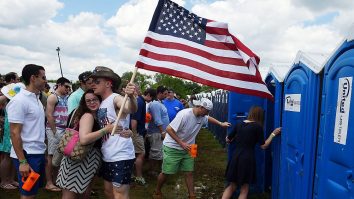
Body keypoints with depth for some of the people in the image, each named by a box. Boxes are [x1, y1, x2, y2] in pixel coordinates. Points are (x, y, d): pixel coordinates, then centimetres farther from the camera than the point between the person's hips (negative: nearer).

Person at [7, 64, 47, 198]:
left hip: (39, 153, 8)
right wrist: (22, 161, -20)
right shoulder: (19, 101, -16)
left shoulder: (36, 99, 9)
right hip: (27, 155, -8)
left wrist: (41, 150, 16)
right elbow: (15, 133, -18)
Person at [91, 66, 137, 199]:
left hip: (121, 156, -9)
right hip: (107, 156, 9)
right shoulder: (101, 103, 10)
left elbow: (132, 109, -37)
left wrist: (131, 97, -57)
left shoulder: (116, 98, -15)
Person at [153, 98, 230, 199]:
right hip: (172, 148, -6)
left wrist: (221, 124, 15)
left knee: (189, 173, 7)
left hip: (186, 149, 7)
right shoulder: (184, 114, -28)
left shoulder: (202, 116, -3)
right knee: (166, 173, 4)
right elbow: (169, 129, -27)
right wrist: (181, 143, -28)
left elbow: (209, 118, 23)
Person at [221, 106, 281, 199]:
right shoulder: (257, 126, -6)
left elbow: (228, 140, 18)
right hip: (247, 159, -5)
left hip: (235, 157, 5)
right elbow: (263, 146, -1)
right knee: (244, 190, 10)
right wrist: (273, 134, 7)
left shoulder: (239, 124, 8)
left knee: (232, 186, 19)